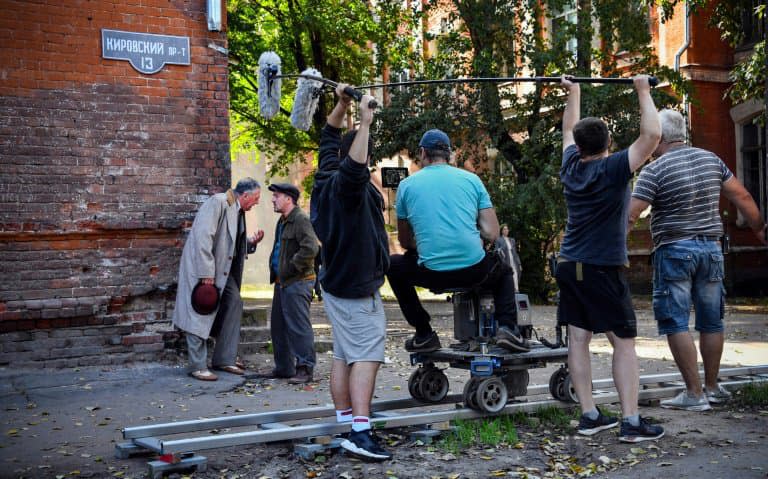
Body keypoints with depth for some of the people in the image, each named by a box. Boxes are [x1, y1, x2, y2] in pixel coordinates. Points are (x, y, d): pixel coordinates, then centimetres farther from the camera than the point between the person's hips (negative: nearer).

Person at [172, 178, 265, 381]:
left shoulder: (238, 211, 12)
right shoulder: (217, 203, -16)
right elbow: (203, 237, -24)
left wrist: (252, 242, 2)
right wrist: (206, 273, -26)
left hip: (222, 269, 9)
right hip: (202, 267, -9)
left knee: (234, 303, 5)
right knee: (200, 314, -6)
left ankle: (224, 359, 13)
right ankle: (197, 366, 0)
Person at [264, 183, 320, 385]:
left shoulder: (301, 220, -14)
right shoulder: (282, 221, 18)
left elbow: (310, 248, -25)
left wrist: (291, 267, -18)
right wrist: (275, 271, 17)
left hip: (297, 282, -10)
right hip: (282, 282, 10)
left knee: (298, 326, -8)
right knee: (278, 326, 14)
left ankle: (305, 368, -2)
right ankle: (284, 367, 23)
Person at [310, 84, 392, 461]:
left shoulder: (326, 177, 7)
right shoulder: (346, 185, -17)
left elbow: (329, 138, 23)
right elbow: (355, 167, -42)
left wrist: (342, 104, 19)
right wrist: (365, 123, -39)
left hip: (338, 281, 9)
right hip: (356, 287, -9)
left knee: (344, 355, 11)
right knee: (366, 356, -13)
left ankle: (345, 424, 14)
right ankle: (360, 432, -20)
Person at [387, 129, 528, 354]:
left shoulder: (407, 185, 8)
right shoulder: (471, 179, 10)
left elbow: (405, 241, 16)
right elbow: (492, 234, 6)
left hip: (432, 274, -1)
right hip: (476, 271, 2)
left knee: (393, 265, 29)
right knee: (504, 272, 35)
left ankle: (423, 334, 21)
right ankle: (508, 327, 9)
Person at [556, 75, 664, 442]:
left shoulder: (571, 167, 5)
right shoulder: (614, 169, -11)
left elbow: (569, 128, 23)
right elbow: (652, 134, -18)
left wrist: (574, 92, 33)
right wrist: (643, 91, -7)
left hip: (570, 266, 6)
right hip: (603, 269, -6)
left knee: (578, 338, 5)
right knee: (624, 343, -1)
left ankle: (589, 416, 8)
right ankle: (631, 422, -4)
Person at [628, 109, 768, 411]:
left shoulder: (654, 170, -9)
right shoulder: (711, 160, 7)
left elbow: (630, 216, -15)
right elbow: (742, 197, 9)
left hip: (674, 251, -6)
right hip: (711, 248, 6)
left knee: (676, 323, -1)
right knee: (711, 321, 13)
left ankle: (694, 394, -3)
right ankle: (712, 388, 24)